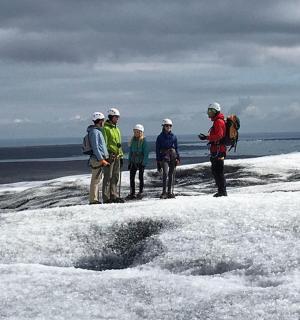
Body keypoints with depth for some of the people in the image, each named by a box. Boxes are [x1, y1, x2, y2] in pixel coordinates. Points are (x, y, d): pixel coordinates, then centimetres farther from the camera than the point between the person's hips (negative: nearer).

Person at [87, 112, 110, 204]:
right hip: (97, 159, -10)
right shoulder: (94, 131, -12)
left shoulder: (98, 131, 19)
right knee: (95, 180, -8)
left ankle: (95, 199, 15)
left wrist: (104, 158, 23)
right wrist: (101, 159, -19)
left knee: (97, 179, 11)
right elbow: (95, 147, -18)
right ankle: (93, 200, -7)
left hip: (99, 159, 10)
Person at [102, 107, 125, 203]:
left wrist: (121, 156, 21)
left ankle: (114, 196, 14)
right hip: (110, 156, -8)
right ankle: (106, 198, -7)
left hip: (117, 156, 8)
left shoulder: (117, 129, 20)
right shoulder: (105, 128, -6)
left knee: (115, 177, 9)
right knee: (108, 177, -7)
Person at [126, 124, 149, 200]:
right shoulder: (133, 140, 9)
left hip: (141, 162, -5)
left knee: (140, 177, 1)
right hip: (133, 161, 5)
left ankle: (140, 193, 10)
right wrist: (129, 162, 11)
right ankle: (132, 193, 8)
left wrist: (144, 163, -16)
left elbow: (146, 153, -10)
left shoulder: (144, 141, -8)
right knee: (132, 177, 2)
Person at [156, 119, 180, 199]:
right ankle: (164, 192, -20)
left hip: (173, 156, 3)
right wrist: (158, 162, -1)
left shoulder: (173, 136, 11)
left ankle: (170, 192, 11)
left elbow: (176, 148, 16)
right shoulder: (160, 137, 3)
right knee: (165, 172, -19)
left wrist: (177, 158, 6)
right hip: (164, 156, -3)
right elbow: (158, 150, 3)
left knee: (172, 174, 4)